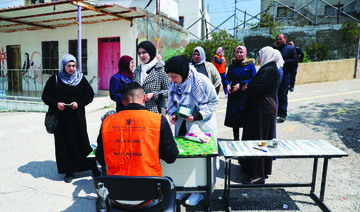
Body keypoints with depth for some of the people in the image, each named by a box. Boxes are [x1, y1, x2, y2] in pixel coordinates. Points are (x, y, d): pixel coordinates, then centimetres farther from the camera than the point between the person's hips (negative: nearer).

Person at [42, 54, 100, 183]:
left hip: (77, 116, 0)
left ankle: (93, 167, 15)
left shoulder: (81, 78, 5)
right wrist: (56, 104, -13)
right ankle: (69, 171, 18)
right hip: (61, 117, 0)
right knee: (64, 143, 4)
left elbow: (90, 95, 5)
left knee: (82, 141, 2)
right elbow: (45, 96, 5)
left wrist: (79, 103, -11)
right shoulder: (55, 79, 3)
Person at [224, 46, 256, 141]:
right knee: (233, 115, 4)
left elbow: (253, 79, -4)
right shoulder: (232, 66, 14)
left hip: (246, 94, -3)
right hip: (233, 94, 4)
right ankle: (236, 138, 17)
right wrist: (227, 85, -6)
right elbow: (227, 78, 16)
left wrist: (240, 84, -13)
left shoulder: (250, 65, 3)